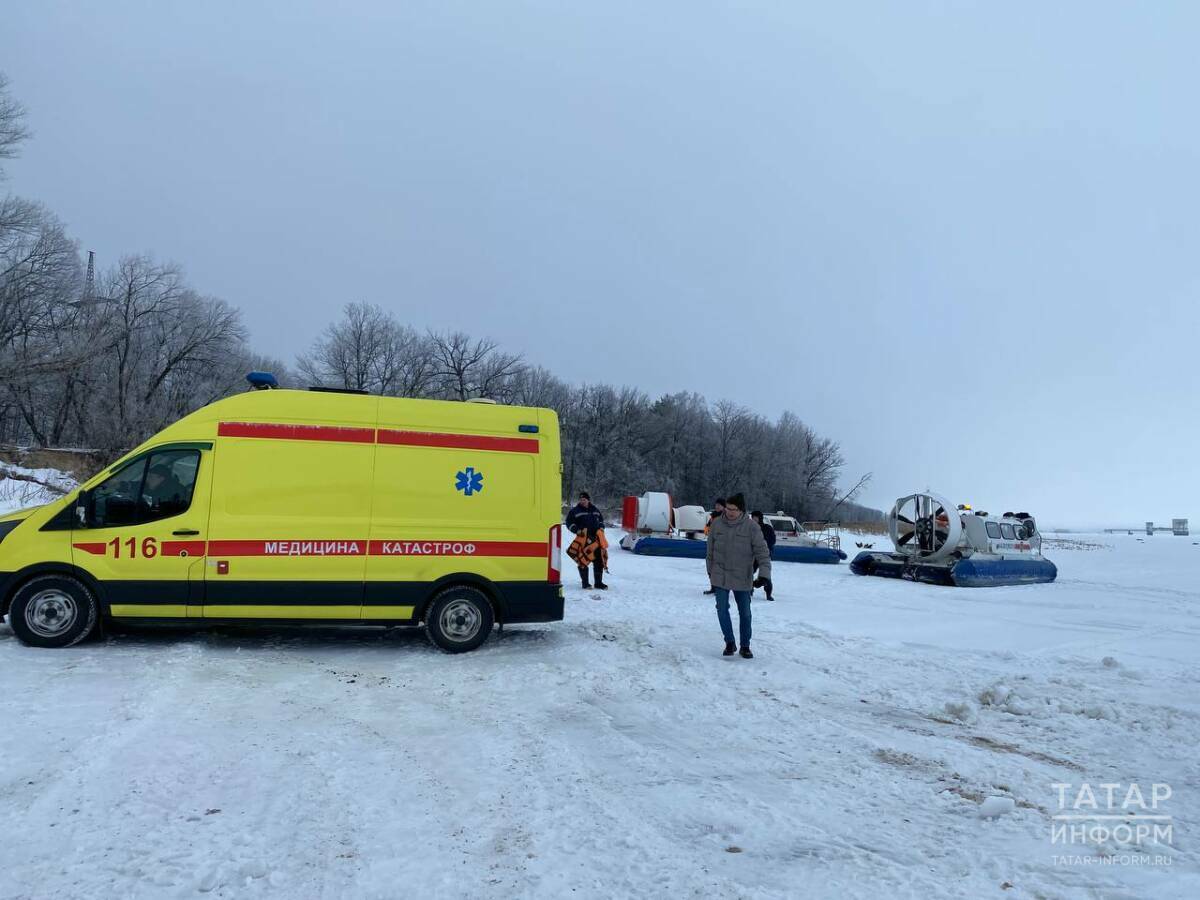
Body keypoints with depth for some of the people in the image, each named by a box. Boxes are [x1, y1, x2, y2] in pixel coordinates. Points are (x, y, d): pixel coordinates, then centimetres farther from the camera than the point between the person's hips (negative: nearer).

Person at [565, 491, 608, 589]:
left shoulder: (595, 510, 16)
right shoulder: (575, 511, 3)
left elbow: (601, 519, 30)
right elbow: (569, 522, 3)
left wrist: (601, 528, 13)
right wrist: (577, 530, -10)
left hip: (596, 538, 4)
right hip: (583, 538, -4)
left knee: (599, 560, 5)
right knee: (583, 560, -8)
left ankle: (599, 582, 16)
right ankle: (585, 583, 4)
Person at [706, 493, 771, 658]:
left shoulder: (751, 526, -12)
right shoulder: (717, 524, -4)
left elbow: (762, 551, -13)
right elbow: (710, 550, 8)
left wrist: (764, 573, -23)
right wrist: (710, 571, 14)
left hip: (742, 577, -1)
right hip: (720, 575, 2)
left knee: (745, 613, 7)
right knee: (722, 610, 1)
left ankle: (745, 646, 23)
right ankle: (729, 643, 18)